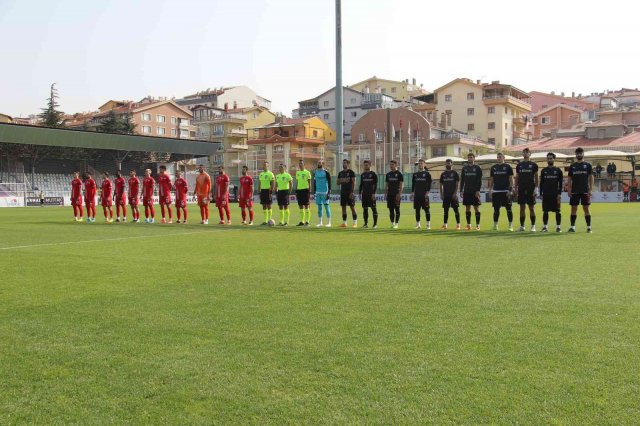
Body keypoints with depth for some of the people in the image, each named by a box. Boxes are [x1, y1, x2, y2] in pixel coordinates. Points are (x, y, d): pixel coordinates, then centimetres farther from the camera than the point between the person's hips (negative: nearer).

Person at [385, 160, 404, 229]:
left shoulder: (399, 174, -3)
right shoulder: (388, 174, 12)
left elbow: (402, 184, -6)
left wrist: (399, 193, -15)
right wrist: (385, 193, 8)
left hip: (396, 194, -5)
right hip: (390, 194, 5)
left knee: (397, 209, -3)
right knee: (391, 209, 6)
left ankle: (396, 224, 2)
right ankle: (392, 223, 13)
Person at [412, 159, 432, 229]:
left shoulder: (427, 174, 2)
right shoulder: (415, 174, 13)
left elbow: (429, 184, -3)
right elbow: (413, 184, 15)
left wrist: (427, 192, -12)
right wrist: (412, 192, 6)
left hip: (424, 195, -4)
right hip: (417, 195, 4)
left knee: (426, 209, -3)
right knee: (417, 210, 5)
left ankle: (428, 224, 2)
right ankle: (418, 224, 11)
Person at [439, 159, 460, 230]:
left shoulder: (455, 173, 1)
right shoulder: (443, 174, 12)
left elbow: (458, 184, -3)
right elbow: (441, 185, 13)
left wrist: (455, 193, -12)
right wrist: (441, 194, 4)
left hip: (453, 194, -4)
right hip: (445, 195, 4)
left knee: (456, 209, -4)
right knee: (445, 210, 5)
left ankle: (458, 224, -2)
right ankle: (445, 224, 9)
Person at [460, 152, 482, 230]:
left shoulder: (477, 168, 0)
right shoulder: (464, 168, 11)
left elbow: (480, 180, -5)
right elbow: (462, 180, 12)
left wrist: (478, 190, -14)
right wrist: (461, 190, 4)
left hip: (475, 192, -4)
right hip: (466, 191, 4)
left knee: (476, 208, -2)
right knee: (467, 208, 5)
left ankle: (477, 225, 2)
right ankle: (468, 225, 10)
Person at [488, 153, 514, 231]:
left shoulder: (508, 167, 1)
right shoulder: (493, 167, 12)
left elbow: (511, 179, -2)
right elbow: (491, 180, 16)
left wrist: (510, 190, -11)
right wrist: (490, 189, 7)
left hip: (505, 191, -3)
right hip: (496, 191, 4)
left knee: (508, 208, -2)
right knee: (496, 209, 6)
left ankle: (511, 225, 2)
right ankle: (495, 225, 12)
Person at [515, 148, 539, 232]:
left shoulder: (533, 165, 2)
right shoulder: (519, 165, 11)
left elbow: (536, 178, 1)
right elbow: (517, 177, 13)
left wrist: (536, 189, -8)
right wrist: (516, 188, 5)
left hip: (531, 189, -3)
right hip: (521, 189, 3)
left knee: (531, 207, 0)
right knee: (522, 207, 4)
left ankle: (533, 226, 6)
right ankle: (522, 226, 9)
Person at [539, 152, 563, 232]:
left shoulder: (558, 170, 4)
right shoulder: (544, 170, 10)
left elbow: (560, 183, 2)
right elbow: (541, 183, 10)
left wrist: (559, 193, -7)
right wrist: (541, 194, 3)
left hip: (555, 194, -2)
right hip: (546, 194, 2)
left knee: (557, 211, 0)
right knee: (545, 211, 3)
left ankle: (558, 227, 5)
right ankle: (545, 227, 8)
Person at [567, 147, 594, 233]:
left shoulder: (587, 165, 4)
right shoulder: (572, 166, 10)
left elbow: (591, 178, 2)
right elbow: (569, 179, 10)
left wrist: (590, 190, -7)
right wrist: (569, 190, 0)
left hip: (585, 191, -2)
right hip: (575, 191, 2)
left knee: (586, 208, -1)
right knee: (574, 208, 2)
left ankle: (589, 227, 4)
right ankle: (572, 226, 7)